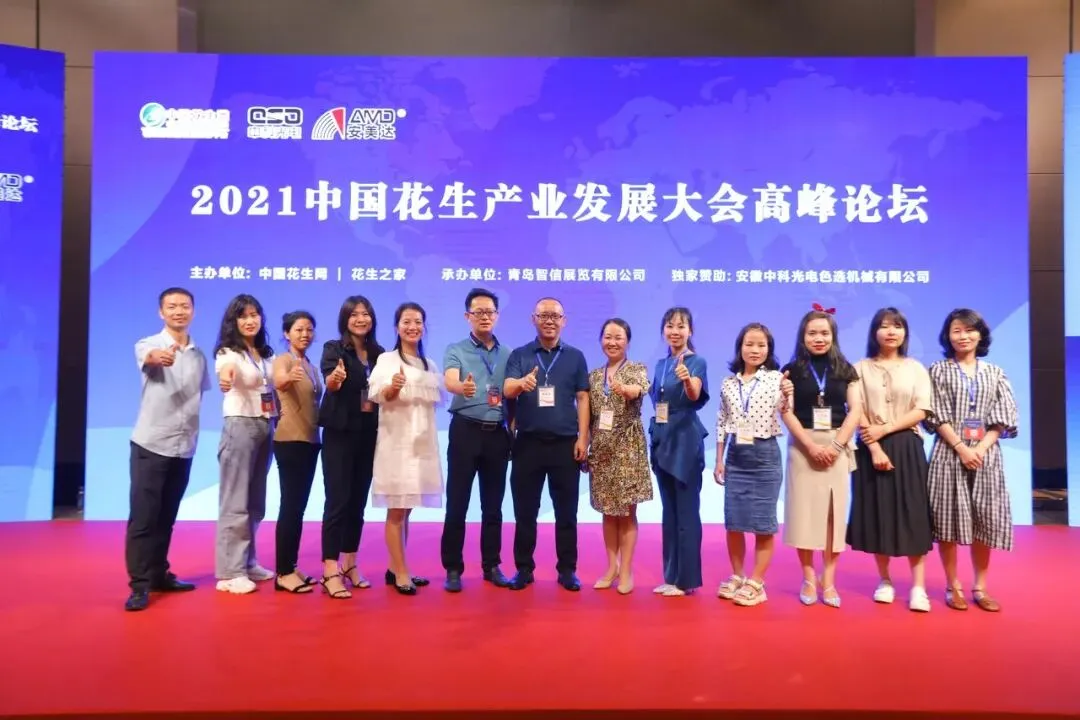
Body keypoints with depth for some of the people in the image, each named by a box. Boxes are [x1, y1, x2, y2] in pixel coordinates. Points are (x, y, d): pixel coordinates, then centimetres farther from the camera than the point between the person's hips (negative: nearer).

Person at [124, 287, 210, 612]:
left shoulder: (199, 354, 9)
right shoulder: (148, 344, -7)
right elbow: (147, 357, -32)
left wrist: (191, 429, 11)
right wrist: (158, 356, -55)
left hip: (184, 448, 5)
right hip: (150, 445, -5)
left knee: (166, 517, 14)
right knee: (143, 517, -3)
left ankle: (159, 575, 25)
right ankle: (140, 585, 3)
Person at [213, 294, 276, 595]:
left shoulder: (265, 354, 12)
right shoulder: (228, 352, -9)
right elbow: (226, 371, -33)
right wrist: (225, 378, -55)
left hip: (266, 428, 7)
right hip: (240, 427, -7)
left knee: (255, 501, 13)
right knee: (235, 501, -5)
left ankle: (247, 562, 24)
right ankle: (229, 571, 1)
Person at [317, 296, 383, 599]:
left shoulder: (379, 353, 8)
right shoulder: (333, 348, -6)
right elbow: (329, 383, -26)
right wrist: (335, 378, -46)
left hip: (368, 434, 5)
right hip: (339, 433, -5)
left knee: (358, 502, 11)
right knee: (337, 501, -7)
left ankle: (349, 565, 23)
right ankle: (330, 572, -2)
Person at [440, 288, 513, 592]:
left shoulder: (508, 355, 10)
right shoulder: (455, 350, -1)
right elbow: (449, 381, -20)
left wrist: (514, 431, 4)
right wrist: (462, 387, -43)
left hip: (498, 434, 3)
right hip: (466, 430, -3)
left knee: (493, 505, 11)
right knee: (457, 504, 0)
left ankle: (492, 566, 21)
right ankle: (453, 569, 11)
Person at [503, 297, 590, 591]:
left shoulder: (575, 356, 7)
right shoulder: (519, 355, 5)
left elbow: (583, 399, 4)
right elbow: (507, 390, -9)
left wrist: (582, 438, -5)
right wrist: (522, 383, -33)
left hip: (565, 443, 0)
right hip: (528, 442, 0)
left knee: (566, 511, 6)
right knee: (525, 511, 7)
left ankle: (567, 570, 17)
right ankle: (524, 569, 18)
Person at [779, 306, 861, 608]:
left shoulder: (845, 370, 7)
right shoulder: (792, 370, 2)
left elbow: (855, 410, 0)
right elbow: (787, 413, -4)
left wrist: (836, 445, -12)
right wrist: (811, 446, -13)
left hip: (838, 447, 1)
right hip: (802, 447, -1)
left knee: (834, 511, 2)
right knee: (803, 510, 0)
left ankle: (828, 581, 11)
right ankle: (808, 579, 10)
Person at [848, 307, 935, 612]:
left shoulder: (916, 368, 7)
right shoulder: (861, 368, 4)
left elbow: (922, 410, -3)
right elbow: (857, 413, -4)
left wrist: (884, 429, -14)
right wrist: (875, 448, -14)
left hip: (907, 448, 0)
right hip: (872, 448, 0)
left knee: (913, 514, -2)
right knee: (877, 514, 4)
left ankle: (918, 587, 2)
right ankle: (885, 581, 16)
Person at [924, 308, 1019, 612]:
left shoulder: (995, 373, 11)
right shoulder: (939, 370, 3)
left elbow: (1003, 418, 3)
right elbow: (937, 417, -3)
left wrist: (981, 448, -11)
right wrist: (961, 447, -14)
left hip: (987, 454, 2)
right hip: (949, 452, -2)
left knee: (984, 520, 4)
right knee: (949, 518, -1)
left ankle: (980, 587, 16)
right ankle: (953, 586, 10)